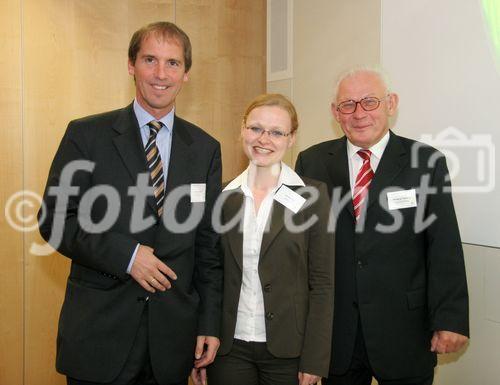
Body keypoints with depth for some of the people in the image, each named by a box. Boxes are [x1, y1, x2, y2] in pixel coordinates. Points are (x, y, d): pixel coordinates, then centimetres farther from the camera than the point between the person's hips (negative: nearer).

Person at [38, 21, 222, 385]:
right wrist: (125, 254, -17)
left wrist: (210, 324, 2)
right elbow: (53, 219, -5)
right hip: (99, 329, -2)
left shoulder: (206, 148, 4)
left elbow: (209, 243, 4)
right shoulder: (86, 135, -3)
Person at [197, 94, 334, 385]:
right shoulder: (223, 196, 1)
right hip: (229, 347, 2)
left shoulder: (313, 195, -7)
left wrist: (314, 361, -9)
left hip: (288, 350, -2)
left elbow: (322, 282, -7)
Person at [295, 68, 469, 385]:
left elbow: (445, 248, -6)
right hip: (335, 331, 2)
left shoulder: (427, 162, -4)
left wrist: (450, 320, -10)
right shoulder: (312, 162, 1)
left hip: (404, 331, -1)